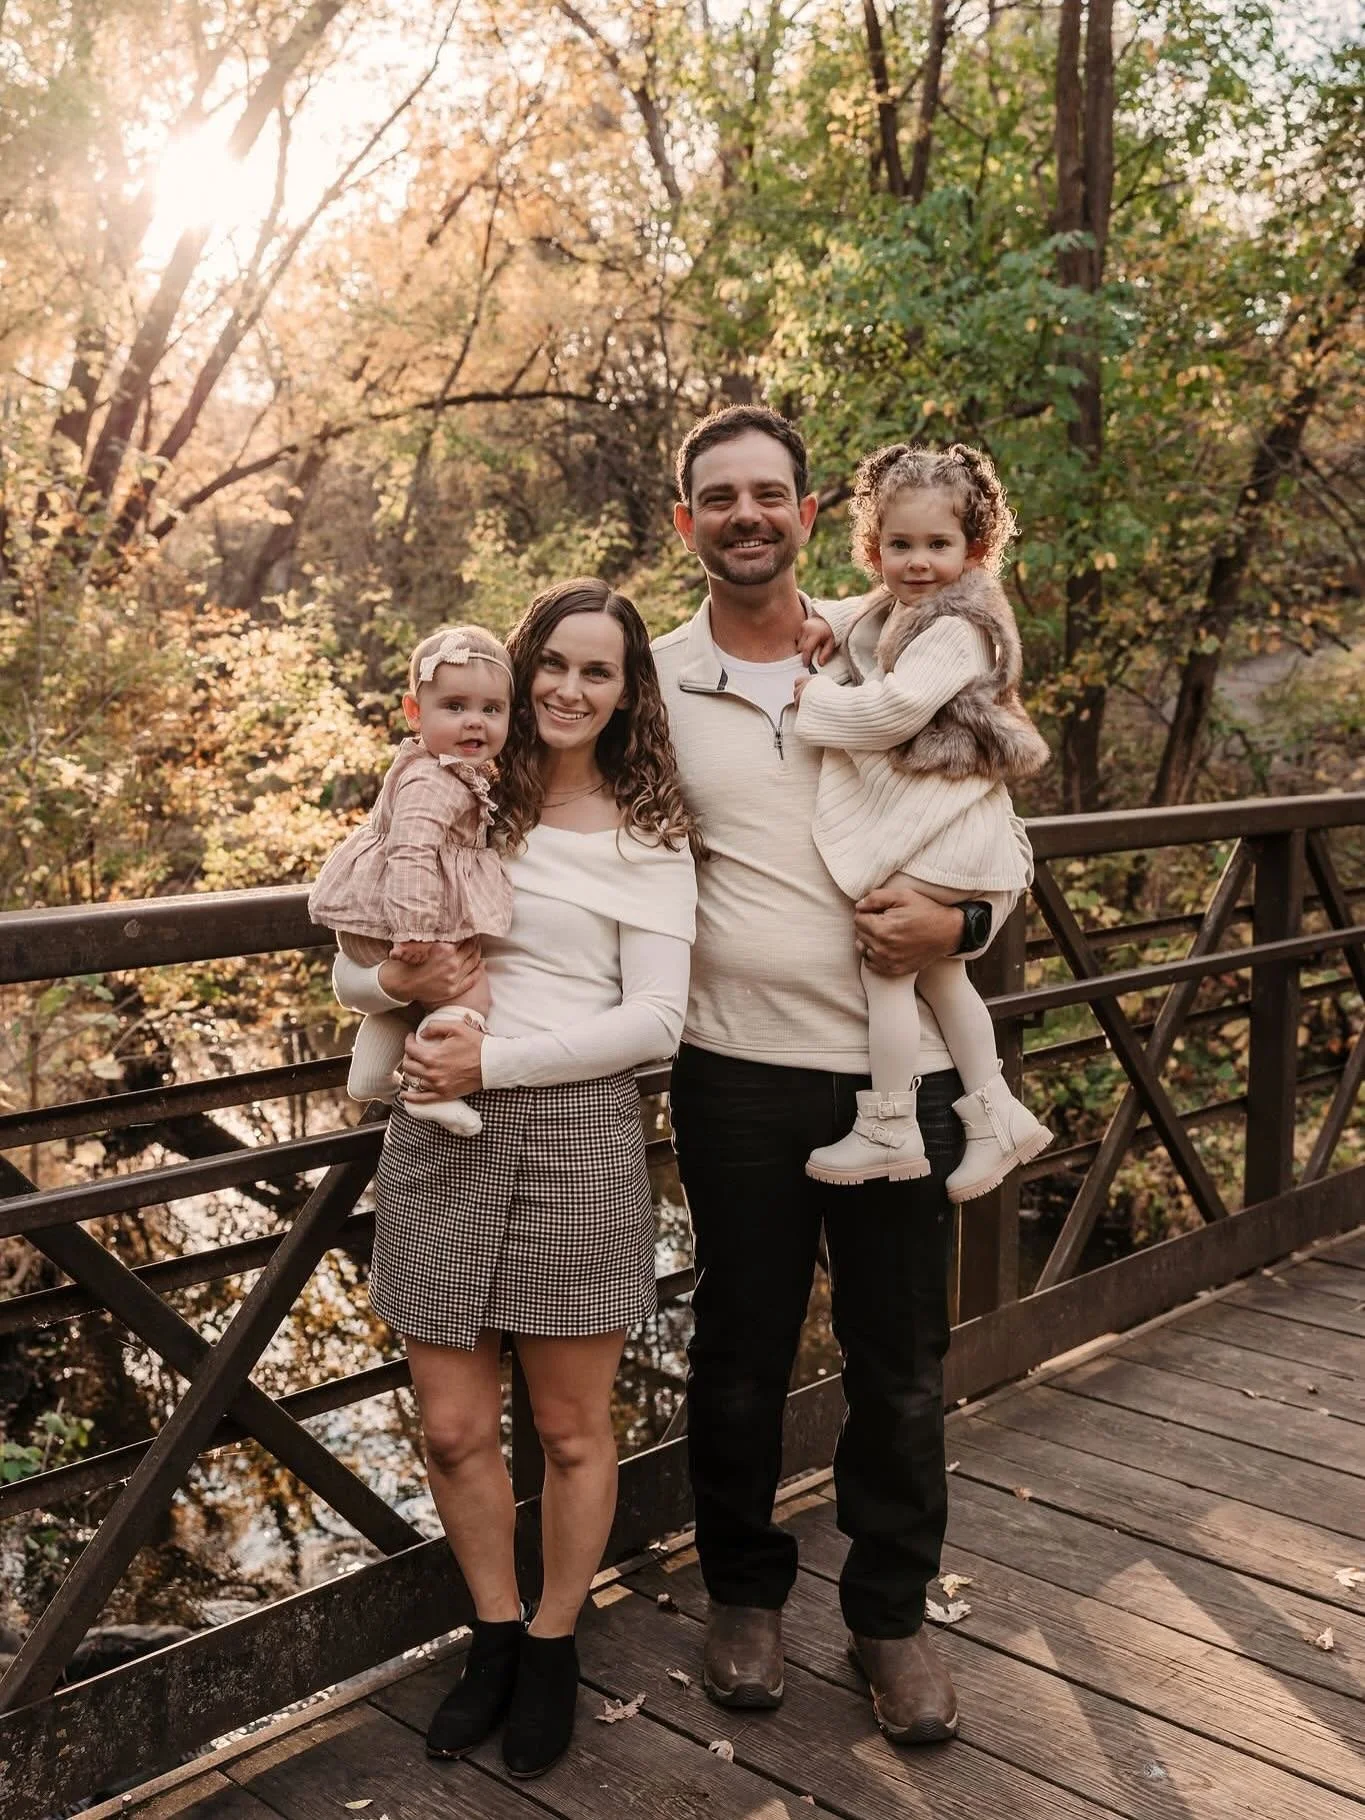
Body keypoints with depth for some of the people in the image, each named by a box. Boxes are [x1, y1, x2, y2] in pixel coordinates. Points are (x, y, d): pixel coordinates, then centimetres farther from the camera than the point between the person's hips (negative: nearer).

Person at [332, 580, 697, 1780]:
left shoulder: (648, 836, 0)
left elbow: (653, 1019, -8)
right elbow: (351, 965, 11)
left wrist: (494, 1061, -16)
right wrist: (394, 982, -12)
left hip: (577, 1138, -2)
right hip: (441, 1138, 3)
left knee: (570, 1429, 11)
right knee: (454, 1427, 10)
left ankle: (553, 1647, 33)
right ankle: (496, 1632, 34)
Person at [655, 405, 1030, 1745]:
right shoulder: (653, 680, 0)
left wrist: (963, 921, -13)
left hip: (903, 1062, 1)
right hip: (740, 1067, 0)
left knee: (900, 1361, 11)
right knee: (739, 1352, 13)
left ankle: (891, 1613, 31)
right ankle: (745, 1592, 36)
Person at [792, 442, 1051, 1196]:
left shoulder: (957, 630, -16)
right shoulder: (892, 615, 14)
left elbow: (893, 711, -25)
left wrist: (815, 697, -10)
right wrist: (817, 628, 10)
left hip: (933, 832, -10)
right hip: (919, 823, 10)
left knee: (885, 969, -5)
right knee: (939, 974, 17)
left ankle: (888, 1132, 4)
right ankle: (996, 1115, 25)